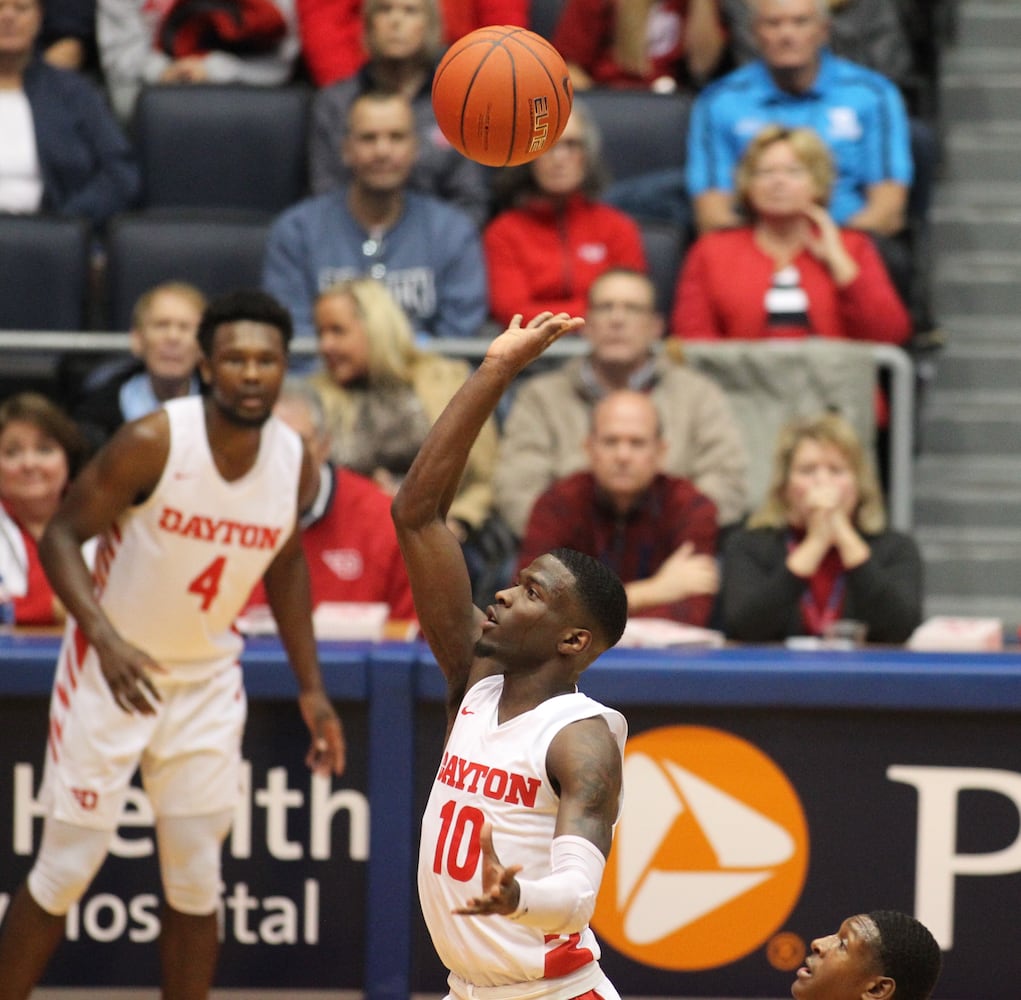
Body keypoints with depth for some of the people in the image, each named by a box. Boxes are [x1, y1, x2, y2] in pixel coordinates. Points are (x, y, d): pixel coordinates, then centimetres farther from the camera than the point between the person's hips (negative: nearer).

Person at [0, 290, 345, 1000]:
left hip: (208, 681, 4)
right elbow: (62, 535, -15)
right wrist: (107, 639, -30)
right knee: (67, 868, -4)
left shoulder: (296, 465, -6)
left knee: (196, 879, 5)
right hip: (112, 670, -4)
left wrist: (311, 688, 11)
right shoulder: (152, 442, -21)